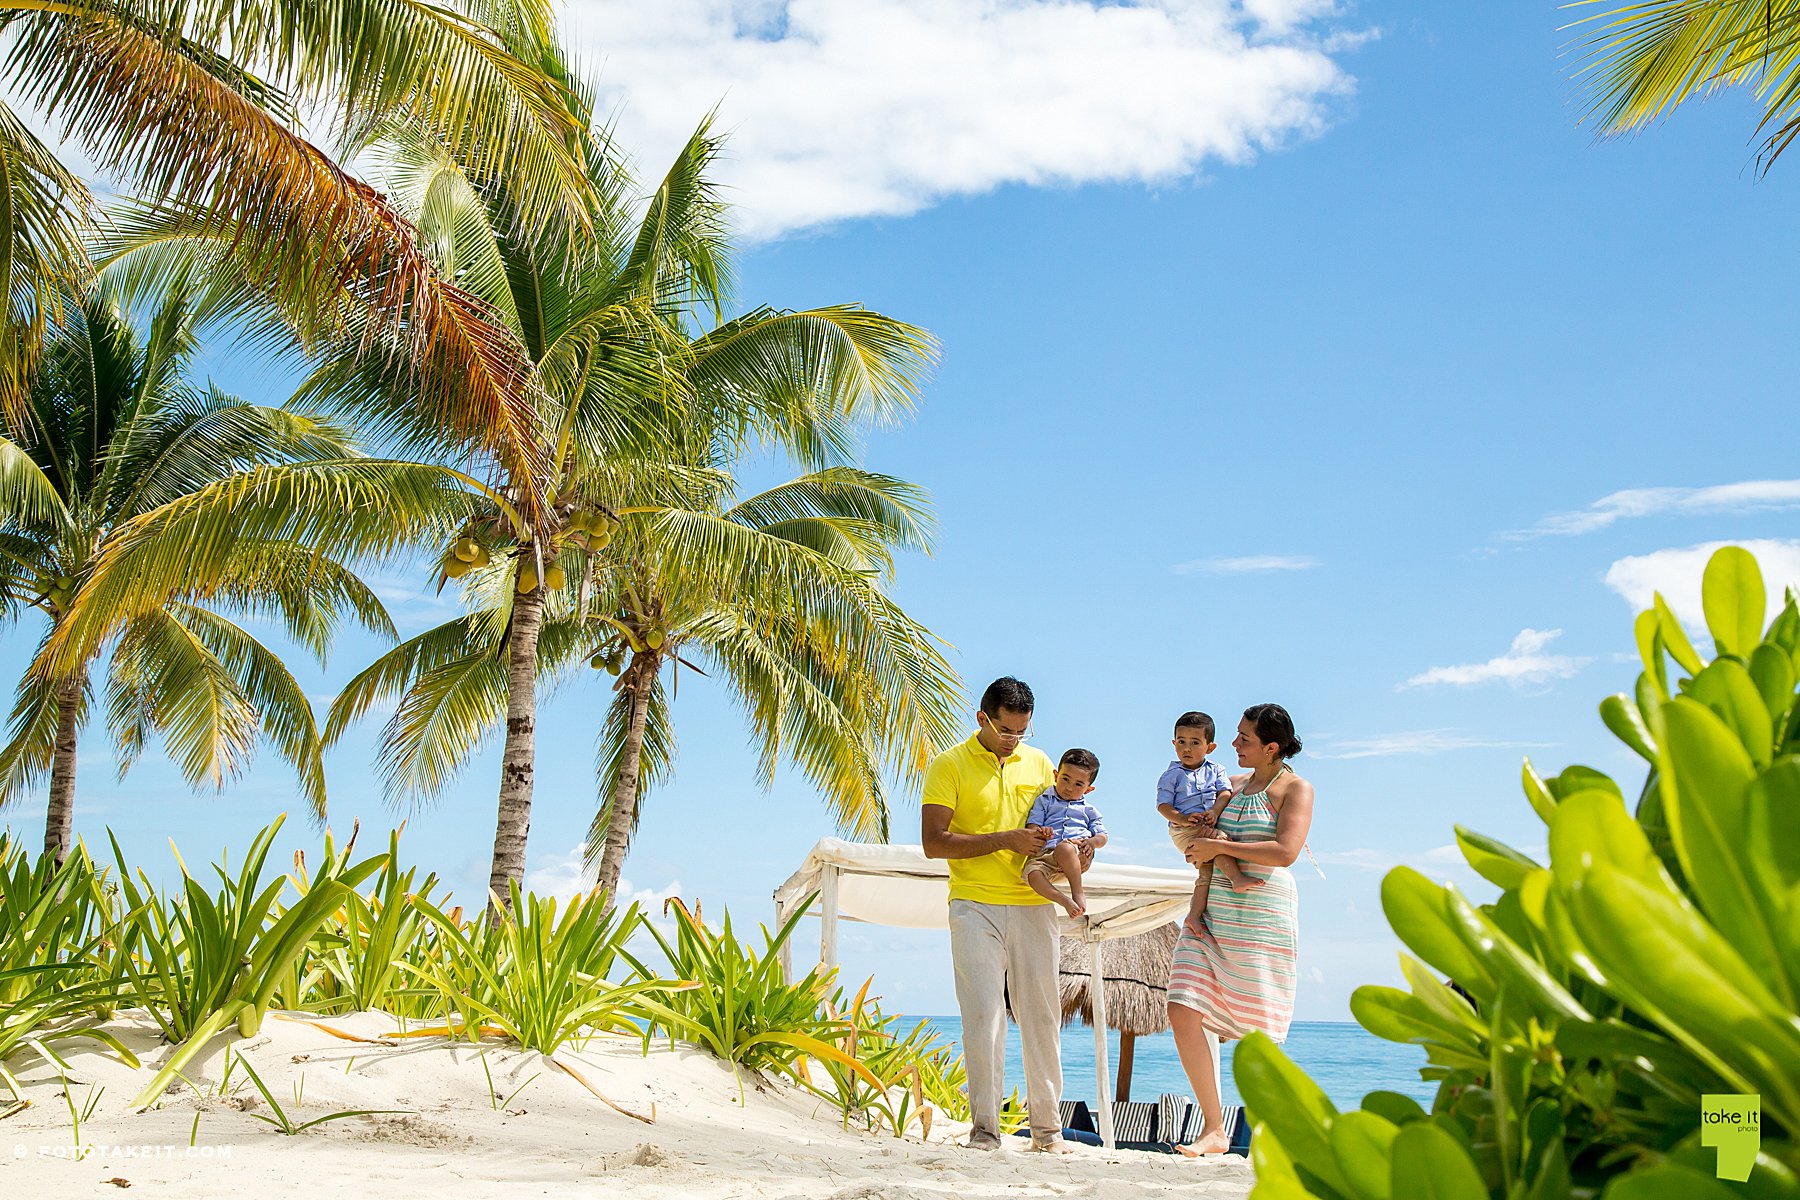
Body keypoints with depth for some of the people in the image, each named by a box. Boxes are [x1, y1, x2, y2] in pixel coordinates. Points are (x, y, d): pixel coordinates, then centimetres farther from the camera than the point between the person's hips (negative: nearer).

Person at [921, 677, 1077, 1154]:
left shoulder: (1038, 762, 13)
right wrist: (1005, 840, -15)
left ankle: (1047, 1126, 14)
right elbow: (934, 842, -8)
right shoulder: (949, 765, -1)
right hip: (975, 904, -4)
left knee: (1041, 1014, 5)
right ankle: (984, 1128, 0)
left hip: (1033, 904, 4)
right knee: (983, 1015, -7)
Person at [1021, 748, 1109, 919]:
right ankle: (1066, 902, -33)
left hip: (1078, 855, 0)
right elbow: (1032, 826, 12)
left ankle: (1078, 893, -25)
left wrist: (1093, 842, -5)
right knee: (1032, 873, -35)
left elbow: (1102, 835, 20)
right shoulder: (1044, 801, 23)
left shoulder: (1088, 810, 27)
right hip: (1045, 853, 0)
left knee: (1064, 849, -39)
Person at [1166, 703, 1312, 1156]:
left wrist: (1219, 846, -13)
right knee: (1184, 1010, -10)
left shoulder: (1295, 788, -1)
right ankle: (1213, 1130, -6)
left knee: (1259, 1030, -3)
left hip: (1262, 915, -6)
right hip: (1211, 914, 6)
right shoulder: (1231, 784, 18)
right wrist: (1189, 831, 8)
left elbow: (1285, 852, -16)